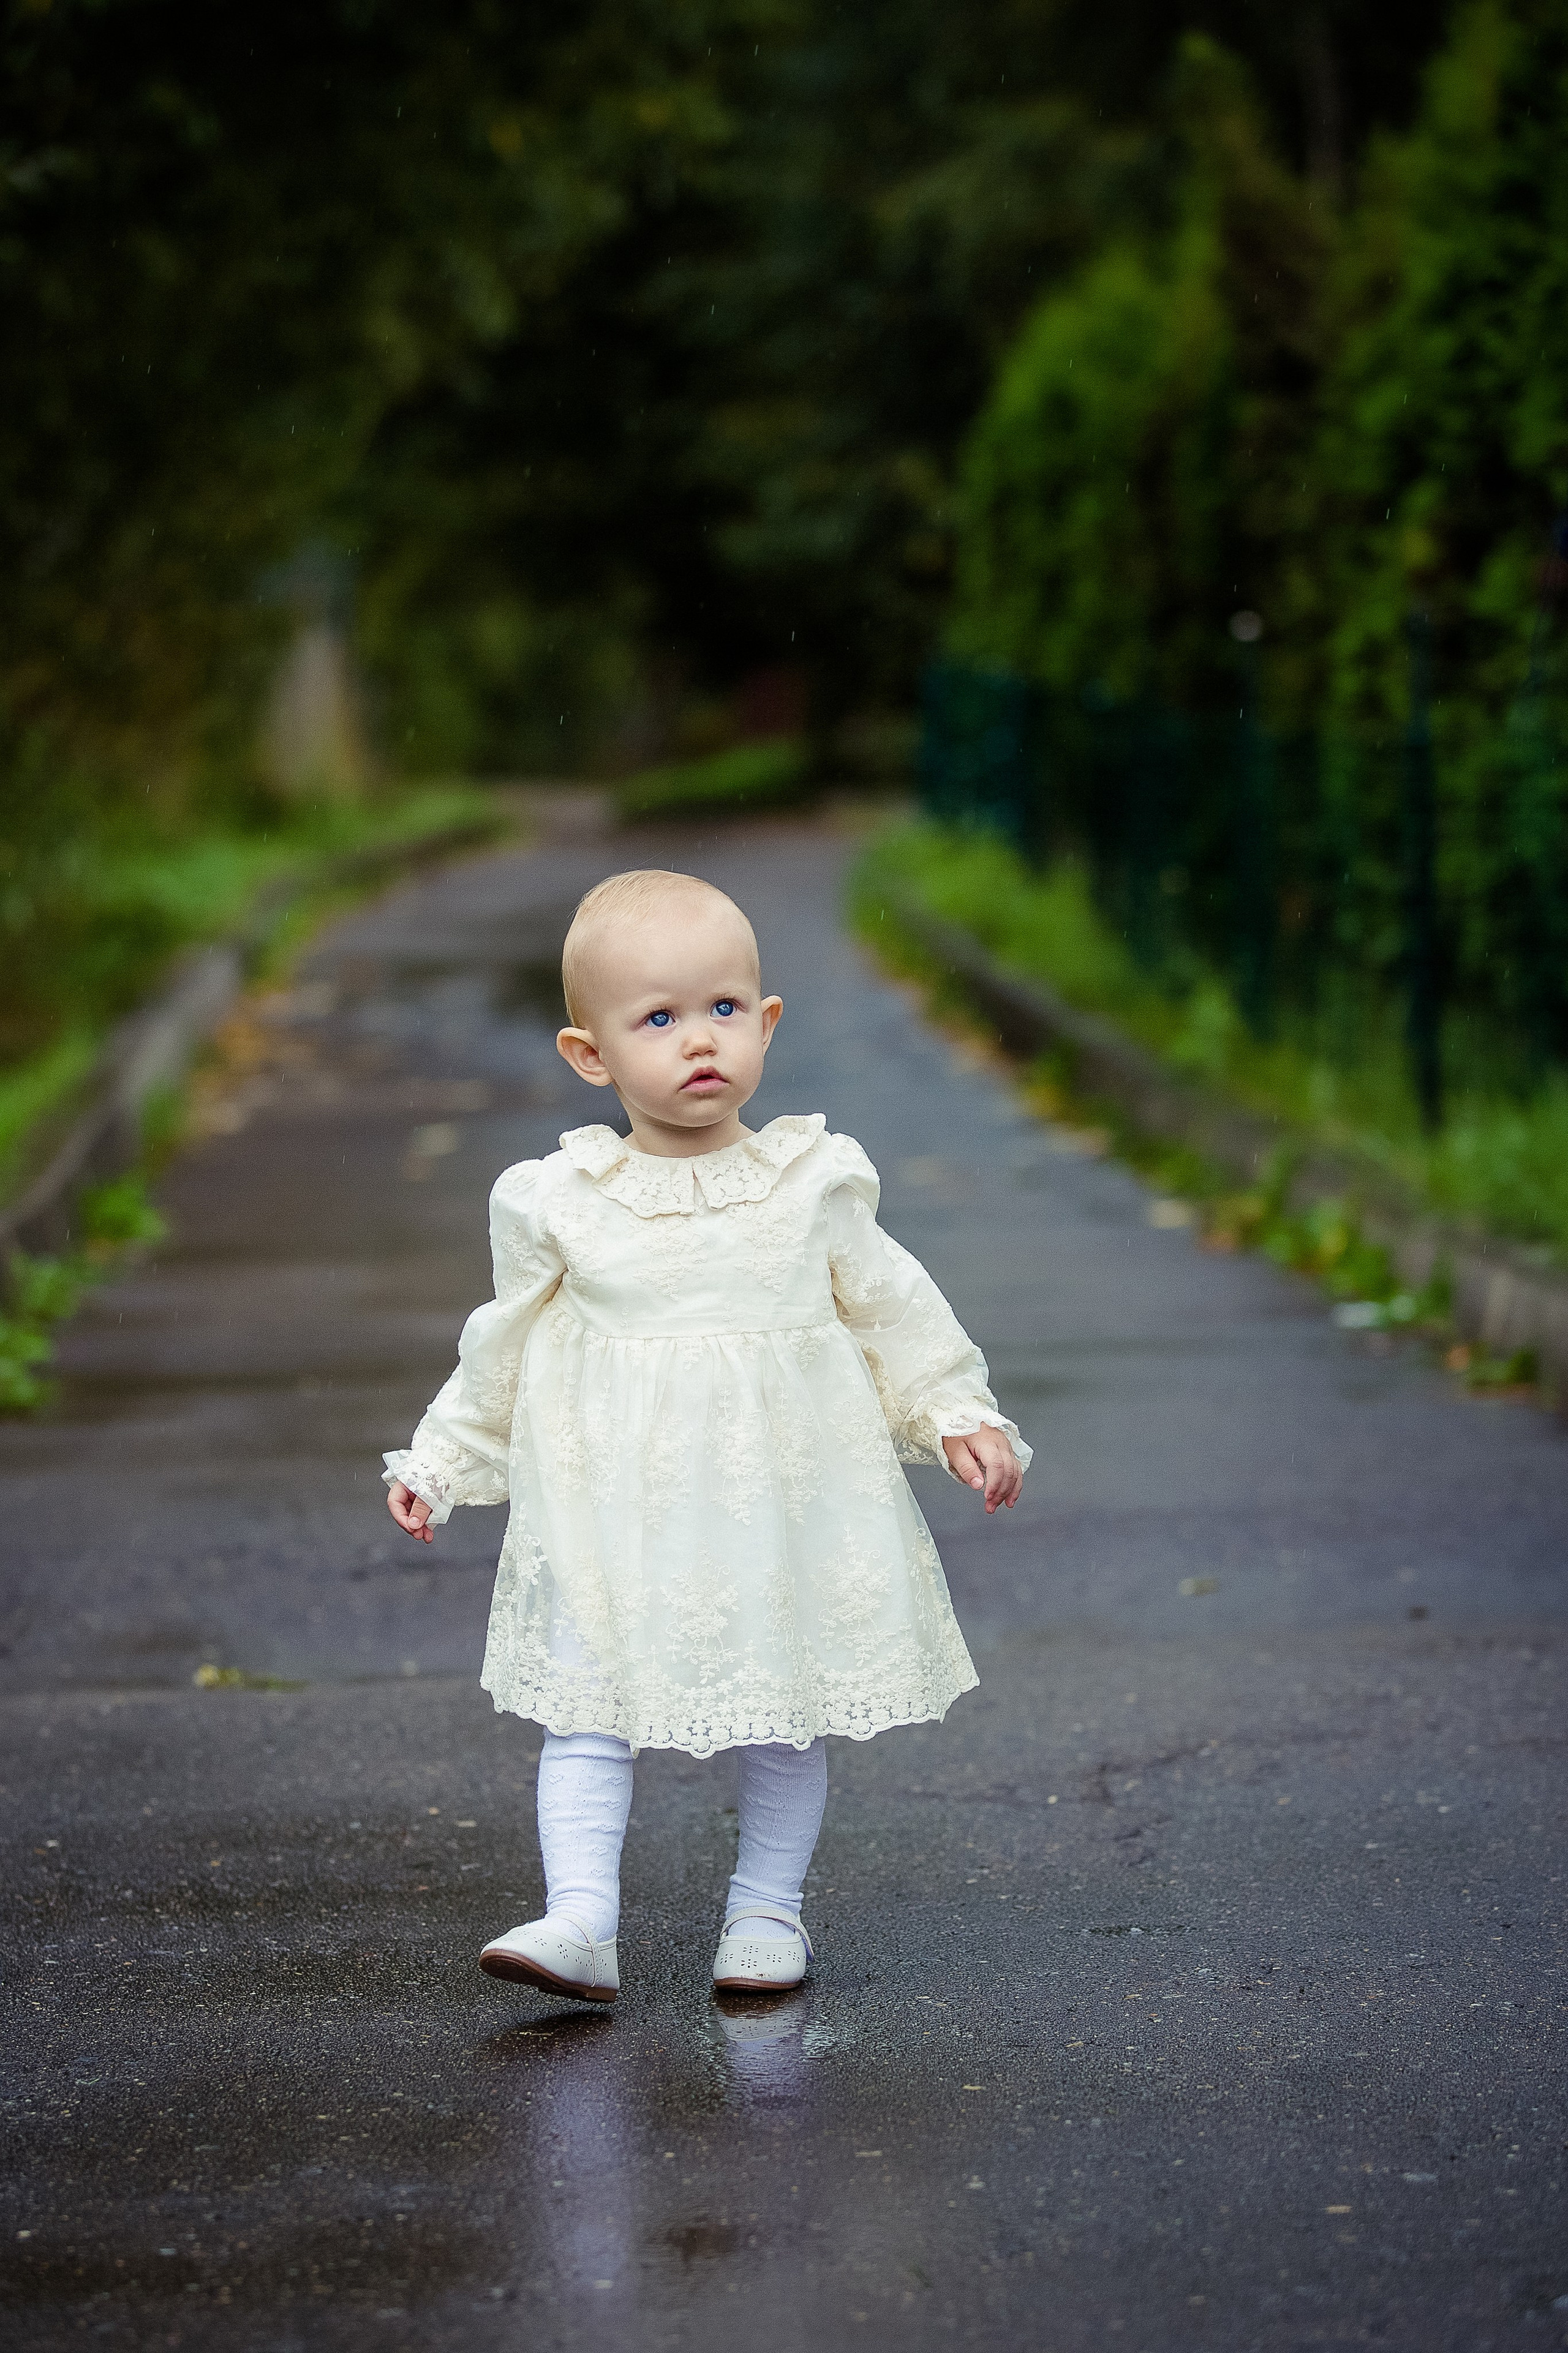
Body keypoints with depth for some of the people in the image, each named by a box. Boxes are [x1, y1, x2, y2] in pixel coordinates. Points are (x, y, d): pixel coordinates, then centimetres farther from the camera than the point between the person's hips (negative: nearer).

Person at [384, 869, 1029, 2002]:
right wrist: (438, 1463, 15)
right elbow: (504, 1352, 12)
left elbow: (894, 1311, 11)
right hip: (613, 1513, 0)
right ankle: (581, 1926, -6)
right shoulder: (557, 1202, -1)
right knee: (588, 1708, -6)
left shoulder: (813, 1184, -1)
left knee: (785, 1715, 8)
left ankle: (767, 1910, 23)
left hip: (781, 1502, 0)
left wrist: (961, 1416, 6)